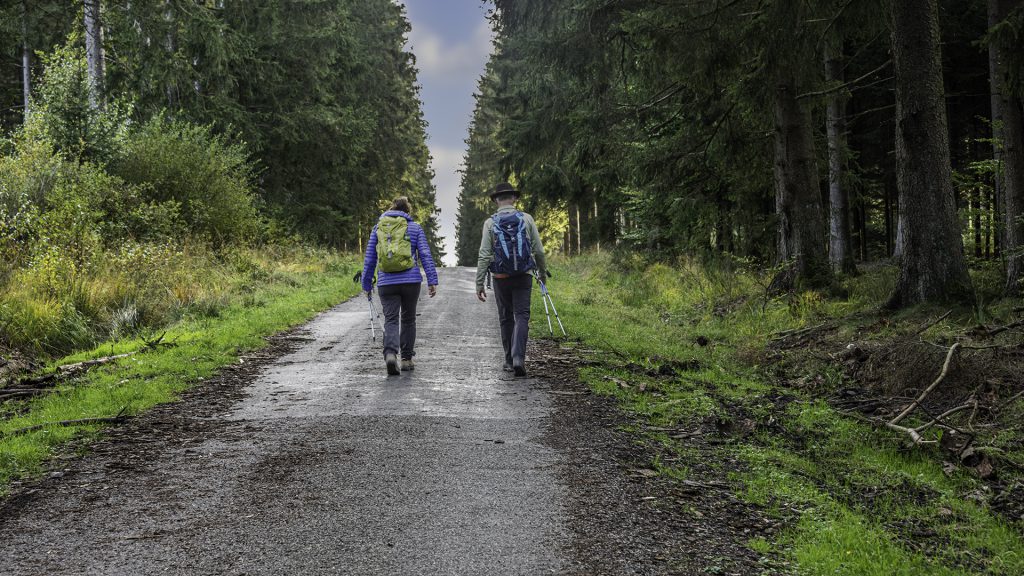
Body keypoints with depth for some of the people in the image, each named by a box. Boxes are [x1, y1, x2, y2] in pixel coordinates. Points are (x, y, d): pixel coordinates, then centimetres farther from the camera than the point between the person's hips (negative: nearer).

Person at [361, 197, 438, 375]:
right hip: (411, 281, 0)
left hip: (386, 283, 1)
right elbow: (425, 255, -3)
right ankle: (407, 359, 18)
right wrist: (432, 280, -3)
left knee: (390, 320, 2)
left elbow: (369, 259, 10)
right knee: (408, 319, 14)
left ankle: (390, 353, -23)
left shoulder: (378, 228, 9)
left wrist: (367, 285, 16)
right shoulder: (415, 228, 4)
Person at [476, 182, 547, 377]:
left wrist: (479, 284, -3)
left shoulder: (490, 223, -2)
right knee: (521, 317, -1)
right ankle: (518, 357, -20)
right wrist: (542, 271, 19)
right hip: (524, 276, 0)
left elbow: (484, 256, -7)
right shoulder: (526, 219, 0)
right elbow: (538, 250, 2)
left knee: (506, 319, 13)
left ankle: (510, 361, 18)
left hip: (500, 278, 0)